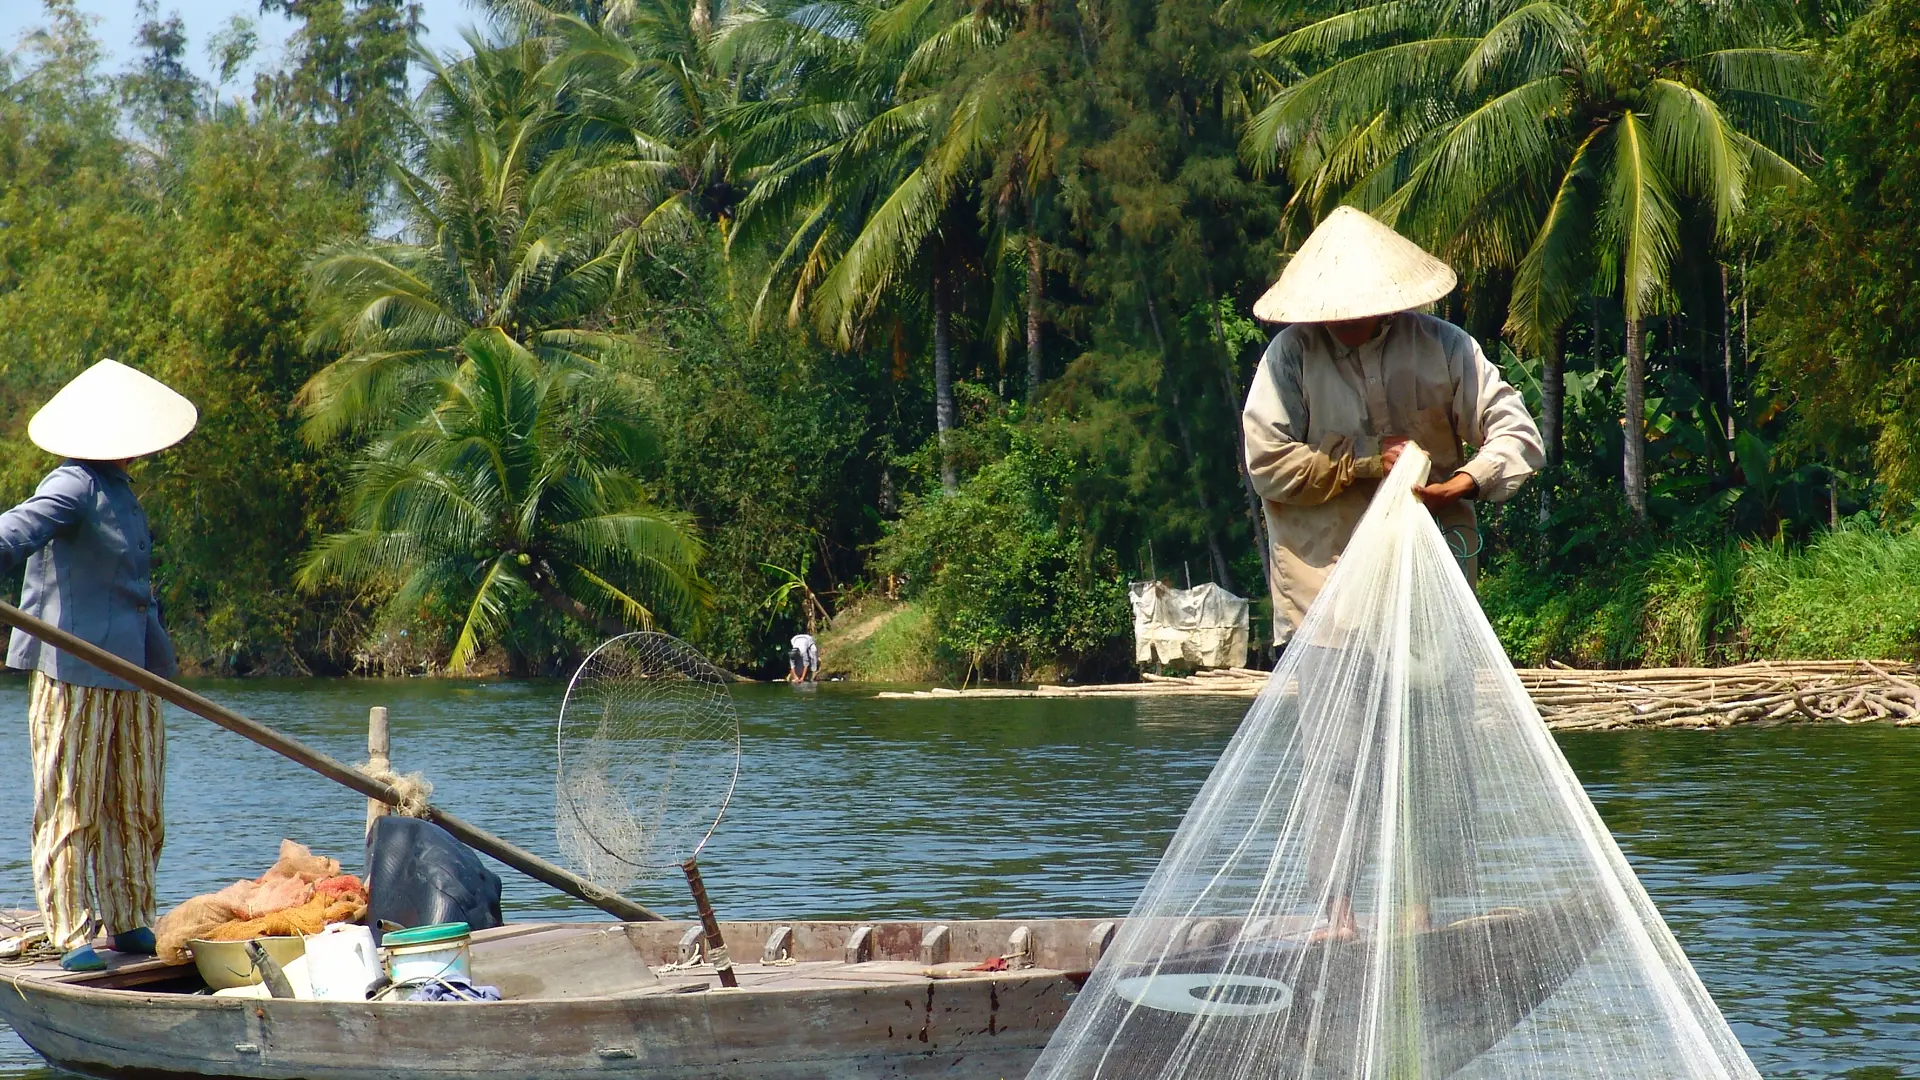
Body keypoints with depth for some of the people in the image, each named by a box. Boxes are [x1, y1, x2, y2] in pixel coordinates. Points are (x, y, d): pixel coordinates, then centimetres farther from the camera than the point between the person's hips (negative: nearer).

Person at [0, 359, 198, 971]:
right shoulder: (75, 486, -12)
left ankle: (130, 923, 19)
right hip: (76, 672, -9)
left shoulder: (120, 492, 18)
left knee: (137, 806, 11)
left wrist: (157, 659, 33)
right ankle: (72, 936, -1)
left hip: (131, 671, 9)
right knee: (71, 806, -3)